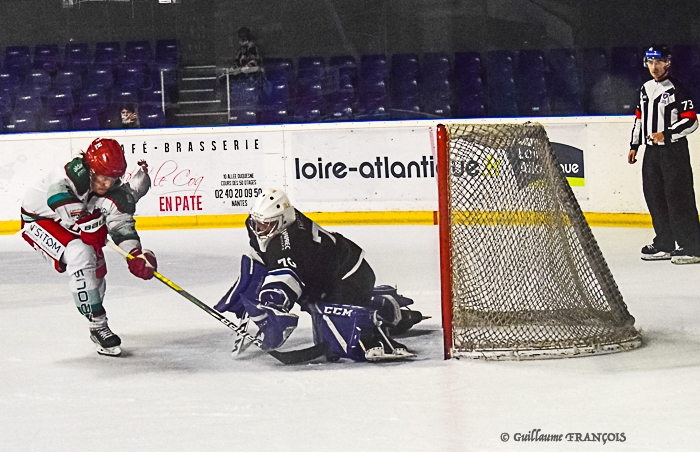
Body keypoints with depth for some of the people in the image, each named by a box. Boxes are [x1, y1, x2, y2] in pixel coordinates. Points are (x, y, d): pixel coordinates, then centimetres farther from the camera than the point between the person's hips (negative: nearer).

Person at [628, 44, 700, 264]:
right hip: (651, 151, 8)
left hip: (674, 150, -8)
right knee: (655, 197, 9)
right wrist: (634, 145, 19)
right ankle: (664, 244, 18)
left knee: (678, 197, -10)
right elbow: (639, 119, 24)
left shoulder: (676, 89, -9)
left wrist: (666, 134, -23)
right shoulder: (645, 89, 15)